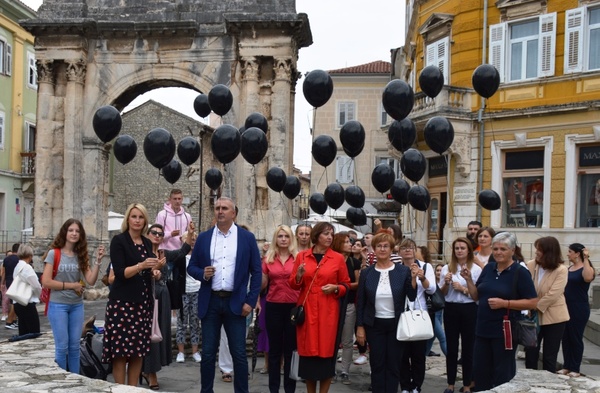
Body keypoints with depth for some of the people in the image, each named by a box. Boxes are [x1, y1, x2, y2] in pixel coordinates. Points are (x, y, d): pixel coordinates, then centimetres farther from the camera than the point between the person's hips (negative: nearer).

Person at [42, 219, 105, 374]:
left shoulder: (81, 255, 7)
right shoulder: (54, 253, -6)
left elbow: (91, 280, -3)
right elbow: (46, 282, -12)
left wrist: (98, 261, -14)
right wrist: (71, 285, -10)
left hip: (77, 305, 4)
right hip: (58, 305, -4)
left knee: (74, 346, 10)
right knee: (62, 347, -1)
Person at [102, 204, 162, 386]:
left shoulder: (147, 243, 13)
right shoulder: (119, 240, -5)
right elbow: (119, 273, -14)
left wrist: (155, 272, 0)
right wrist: (141, 265, -28)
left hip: (143, 302, 6)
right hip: (122, 302, -6)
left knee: (139, 350, 6)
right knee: (120, 350, -4)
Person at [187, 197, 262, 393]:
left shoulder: (247, 237, 2)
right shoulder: (203, 237, 7)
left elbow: (256, 271, 2)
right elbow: (191, 267, 11)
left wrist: (251, 301, -5)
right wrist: (202, 273, -11)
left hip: (235, 302, -1)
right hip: (210, 302, 2)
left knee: (239, 353, 2)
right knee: (208, 353, 7)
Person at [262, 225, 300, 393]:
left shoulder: (298, 257, 1)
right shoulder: (268, 258, 5)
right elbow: (263, 284, 8)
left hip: (293, 306, -1)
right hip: (274, 306, 1)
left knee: (291, 348, 6)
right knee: (274, 348, 8)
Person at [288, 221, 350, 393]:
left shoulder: (338, 258, 2)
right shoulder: (302, 256, 5)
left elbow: (346, 285, 9)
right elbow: (293, 284, 8)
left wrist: (335, 288, -11)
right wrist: (298, 276, -12)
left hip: (329, 312, -1)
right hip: (307, 310, 1)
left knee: (326, 352, 0)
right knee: (308, 350, 4)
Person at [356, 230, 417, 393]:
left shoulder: (403, 271, -4)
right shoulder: (366, 273, -1)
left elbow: (412, 297, -5)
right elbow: (360, 302, 2)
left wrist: (413, 279, -19)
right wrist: (360, 326, -1)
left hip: (396, 324, -1)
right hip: (374, 325, 1)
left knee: (393, 364, 7)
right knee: (377, 364, 8)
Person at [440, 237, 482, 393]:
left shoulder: (476, 269, -3)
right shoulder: (446, 268, 4)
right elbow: (441, 293, 8)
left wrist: (462, 289, -14)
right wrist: (446, 283, -11)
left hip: (469, 310, -2)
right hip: (451, 309, 2)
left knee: (468, 347, 6)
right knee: (451, 347, 8)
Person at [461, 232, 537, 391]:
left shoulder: (520, 272, -8)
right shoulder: (488, 268, 8)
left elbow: (532, 302, -12)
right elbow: (476, 296, 14)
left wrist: (504, 303, -20)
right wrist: (468, 279, -3)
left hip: (505, 331, -6)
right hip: (483, 329, 6)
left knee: (503, 374, 7)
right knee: (480, 370, 12)